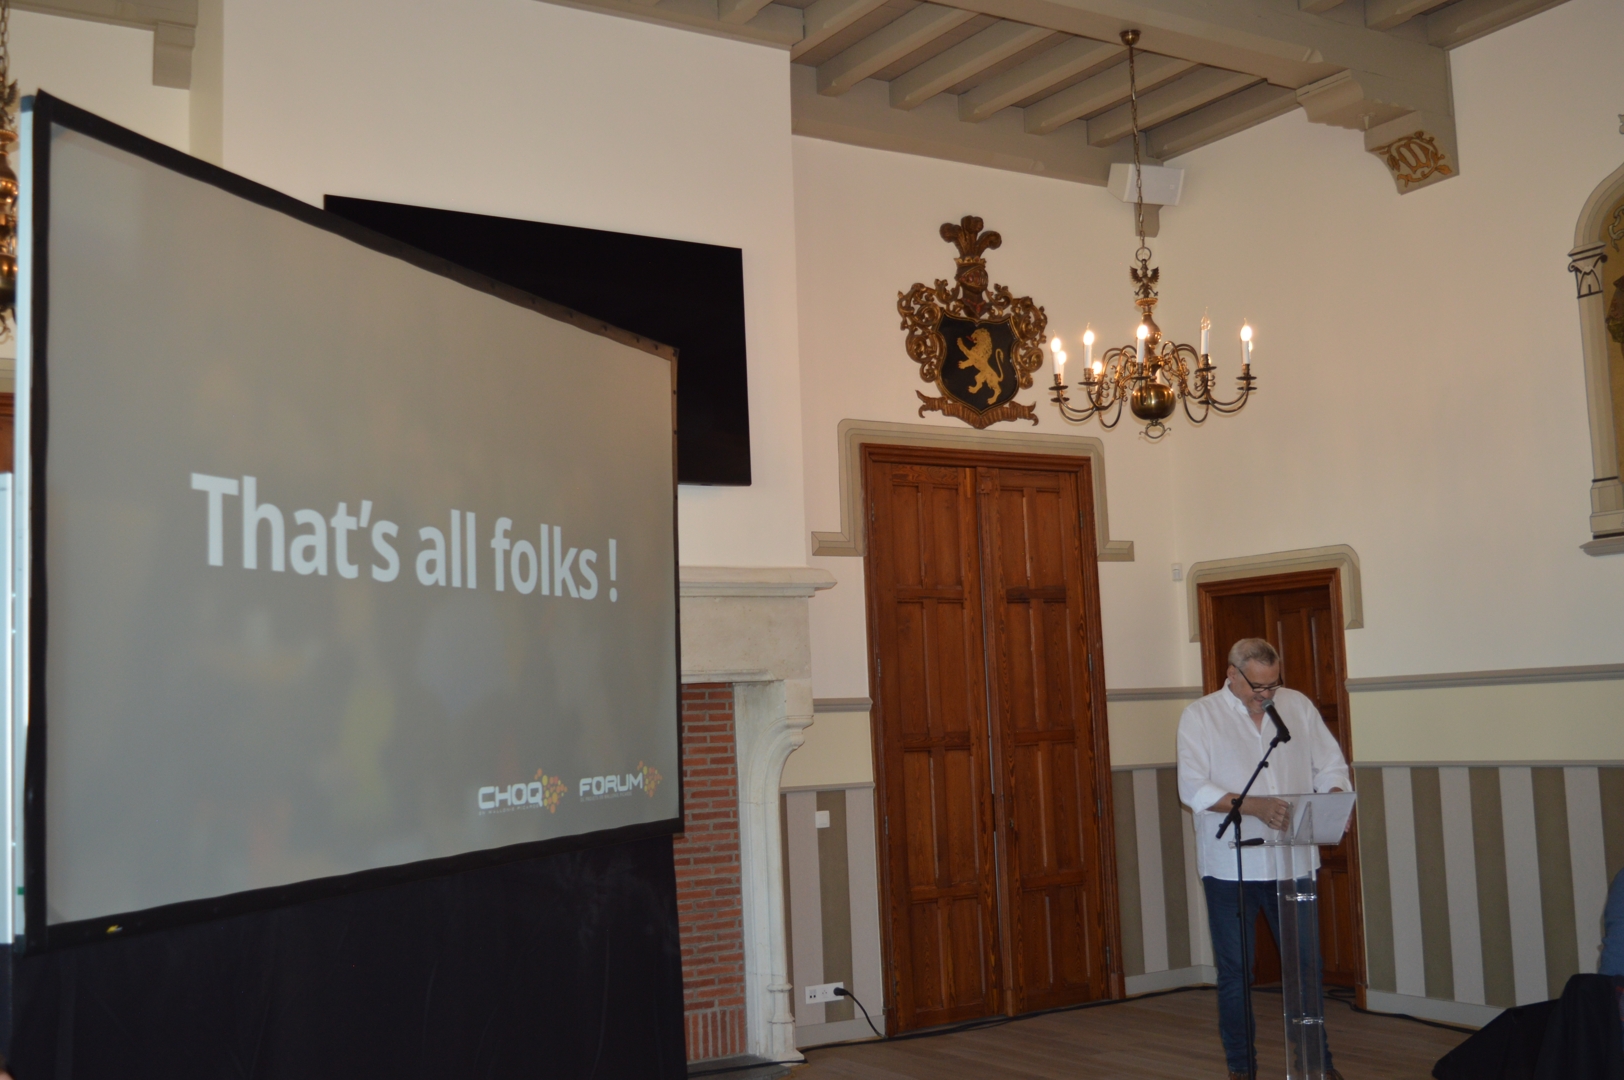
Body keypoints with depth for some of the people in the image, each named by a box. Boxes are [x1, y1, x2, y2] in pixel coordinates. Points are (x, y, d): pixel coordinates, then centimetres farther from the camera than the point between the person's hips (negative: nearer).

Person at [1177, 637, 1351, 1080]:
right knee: (1235, 972, 7)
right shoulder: (1200, 716, -4)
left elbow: (1331, 765, 9)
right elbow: (1193, 788, -13)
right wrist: (1254, 805, -25)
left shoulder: (1298, 706, 6)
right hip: (1231, 865, -2)